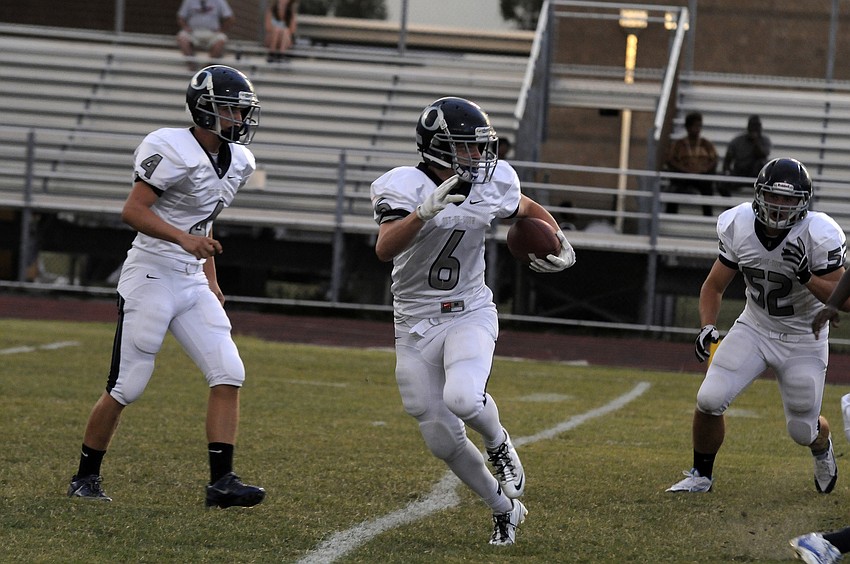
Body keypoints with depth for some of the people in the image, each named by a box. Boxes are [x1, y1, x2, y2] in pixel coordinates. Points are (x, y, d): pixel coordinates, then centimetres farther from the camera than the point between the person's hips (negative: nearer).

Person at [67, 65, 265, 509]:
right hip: (151, 276, -7)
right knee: (126, 387, -2)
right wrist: (184, 239, -32)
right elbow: (132, 210, -21)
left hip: (193, 282, 8)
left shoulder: (238, 162, 10)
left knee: (229, 375, -6)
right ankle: (85, 477, 15)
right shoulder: (173, 150, -16)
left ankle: (221, 481, -6)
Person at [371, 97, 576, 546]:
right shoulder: (405, 187, -17)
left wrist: (559, 244, 0)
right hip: (415, 324, 0)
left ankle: (499, 445, 3)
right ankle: (503, 508, 25)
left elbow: (529, 210, 19)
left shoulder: (492, 185, -4)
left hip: (470, 316, 0)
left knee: (463, 399, -31)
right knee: (443, 439, 2)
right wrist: (425, 211, -47)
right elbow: (385, 248, -33)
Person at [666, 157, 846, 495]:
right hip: (754, 328, 2)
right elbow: (714, 285, 1)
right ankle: (701, 476, 8)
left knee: (802, 430, 4)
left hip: (802, 339, -2)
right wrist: (707, 328, -14)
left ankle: (822, 446, 44)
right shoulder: (739, 227, -12)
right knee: (709, 400, -16)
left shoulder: (819, 236, -23)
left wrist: (806, 276, -36)